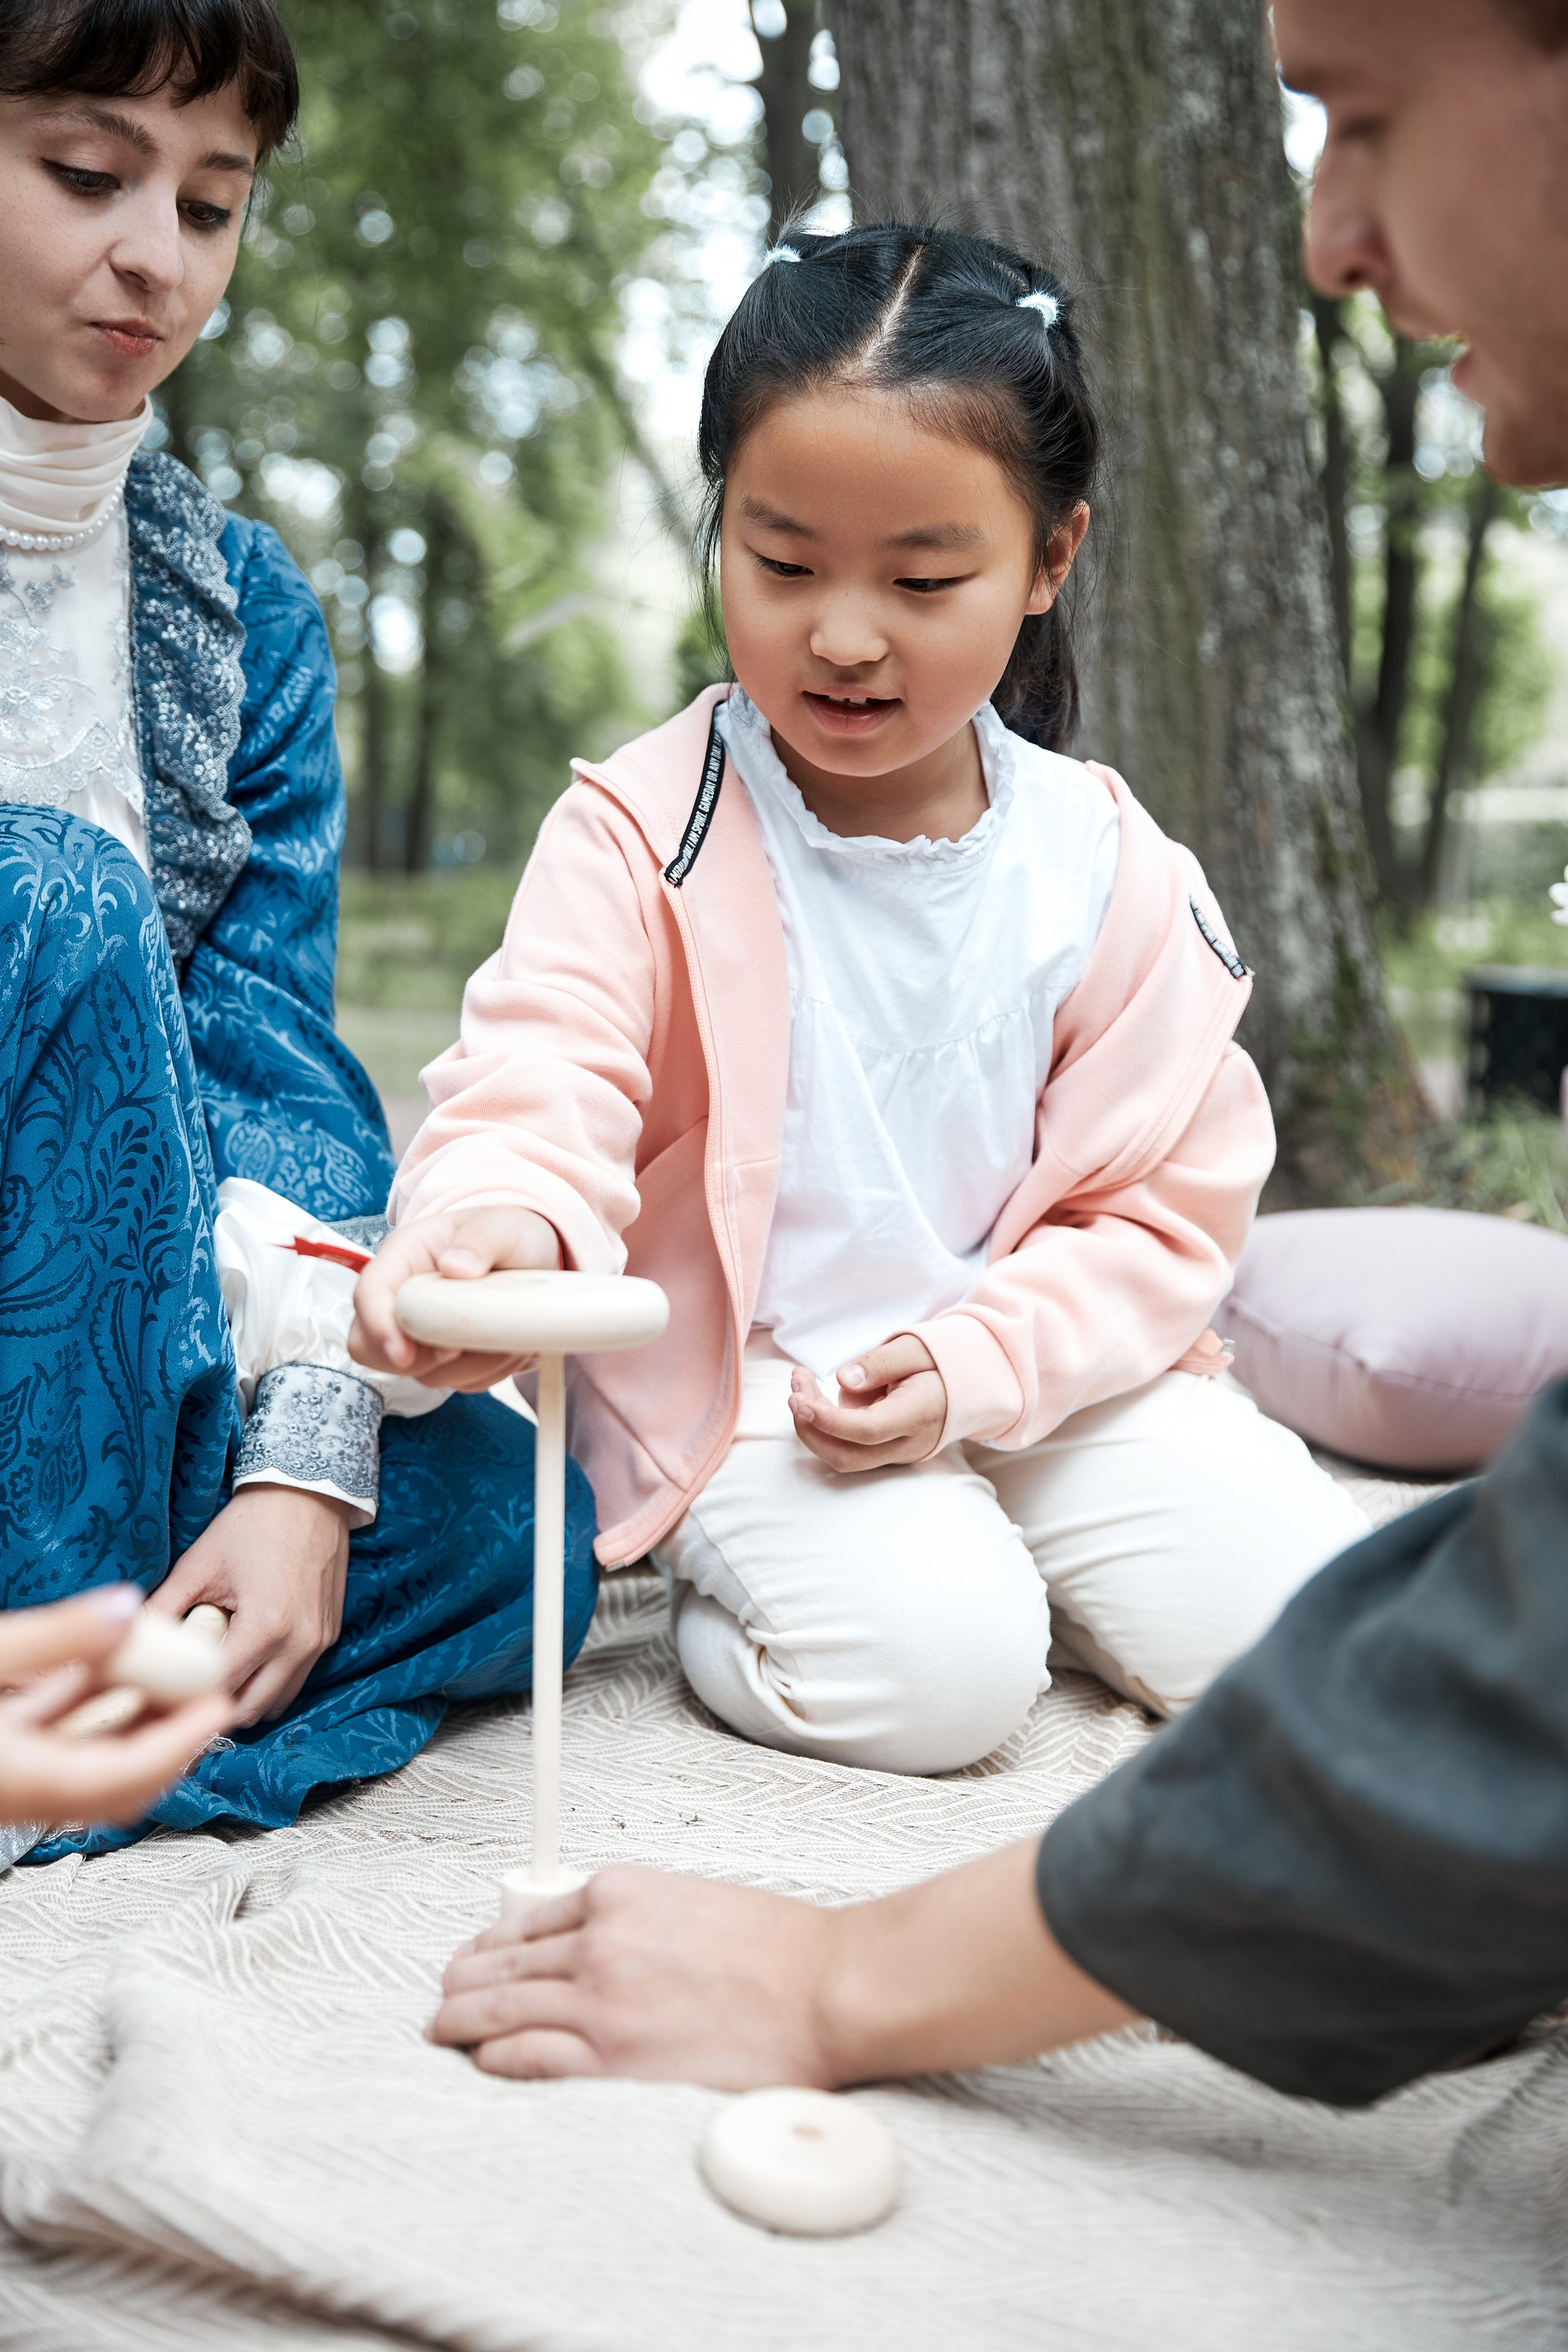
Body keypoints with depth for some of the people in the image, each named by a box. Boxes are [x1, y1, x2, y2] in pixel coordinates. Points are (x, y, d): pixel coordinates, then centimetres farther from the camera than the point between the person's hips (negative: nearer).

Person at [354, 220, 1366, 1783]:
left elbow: (1162, 1210, -1)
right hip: (728, 1377, -3)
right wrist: (499, 1221, -45)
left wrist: (968, 1363, -16)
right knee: (930, 1673, -26)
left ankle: (982, 1547, 17)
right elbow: (541, 1082, -20)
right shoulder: (642, 832, -9)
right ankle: (722, 1598, 6)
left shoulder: (1110, 873, -3)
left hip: (1032, 1366, 4)